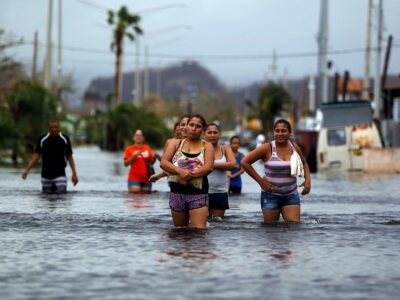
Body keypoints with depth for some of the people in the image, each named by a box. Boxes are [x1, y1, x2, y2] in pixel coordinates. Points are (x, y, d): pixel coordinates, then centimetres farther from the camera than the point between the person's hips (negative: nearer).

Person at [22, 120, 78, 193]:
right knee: (47, 193, 7)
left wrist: (74, 173, -3)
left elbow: (69, 156, 2)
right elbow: (36, 155, -1)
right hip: (46, 174, 1)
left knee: (61, 192, -13)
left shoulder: (65, 139, -4)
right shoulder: (42, 139, -3)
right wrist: (27, 169, -10)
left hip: (60, 174, -1)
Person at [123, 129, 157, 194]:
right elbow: (126, 163, -3)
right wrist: (134, 155, -12)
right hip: (134, 178, -3)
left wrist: (154, 157, -7)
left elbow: (151, 163, 13)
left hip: (146, 178, 3)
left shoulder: (147, 148, 12)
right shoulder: (129, 149, 5)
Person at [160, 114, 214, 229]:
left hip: (198, 193, -2)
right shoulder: (175, 143, 10)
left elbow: (208, 167, -9)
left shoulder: (207, 146, 6)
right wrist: (180, 171, -20)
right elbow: (163, 162, -3)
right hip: (177, 192, 3)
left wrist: (189, 176, -19)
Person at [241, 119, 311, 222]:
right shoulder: (267, 148, -9)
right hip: (271, 195, -3)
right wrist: (260, 181, -10)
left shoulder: (295, 148, 3)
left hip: (291, 196, 3)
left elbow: (304, 163, 23)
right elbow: (245, 162, -8)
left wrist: (308, 179, 5)